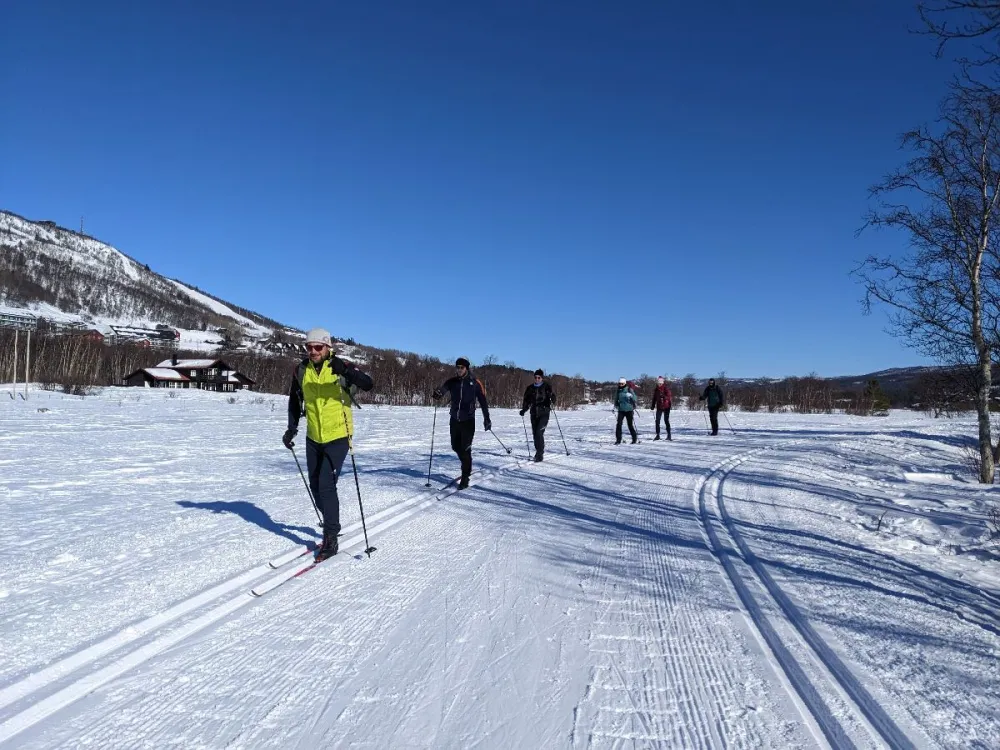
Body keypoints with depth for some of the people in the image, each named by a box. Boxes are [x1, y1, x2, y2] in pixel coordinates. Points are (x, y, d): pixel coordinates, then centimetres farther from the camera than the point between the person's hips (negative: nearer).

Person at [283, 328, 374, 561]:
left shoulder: (339, 367, -14)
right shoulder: (301, 371, -1)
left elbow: (368, 385, -26)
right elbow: (295, 401, 12)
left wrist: (348, 372, -43)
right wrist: (292, 429, 6)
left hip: (338, 437, -5)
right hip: (313, 438, 6)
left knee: (327, 485, -13)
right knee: (315, 486, 13)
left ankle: (331, 540, -2)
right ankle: (331, 526, 35)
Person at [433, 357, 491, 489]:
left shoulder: (475, 383, -6)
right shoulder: (452, 382, 2)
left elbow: (483, 401, -2)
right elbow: (442, 389, -14)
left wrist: (487, 419, -4)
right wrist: (437, 393, -38)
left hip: (468, 420, -4)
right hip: (455, 419, 4)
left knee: (465, 448, -7)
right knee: (456, 447, 13)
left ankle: (465, 478, 2)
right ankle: (467, 466, 38)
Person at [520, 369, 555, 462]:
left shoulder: (547, 387, -1)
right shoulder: (530, 388, 10)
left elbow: (553, 397, -8)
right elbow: (527, 400, 15)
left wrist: (551, 403, -29)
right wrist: (524, 409, 1)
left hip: (544, 413, -4)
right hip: (534, 413, 4)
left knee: (539, 432, -17)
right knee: (535, 434, 5)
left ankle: (539, 453, -10)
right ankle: (539, 451, 21)